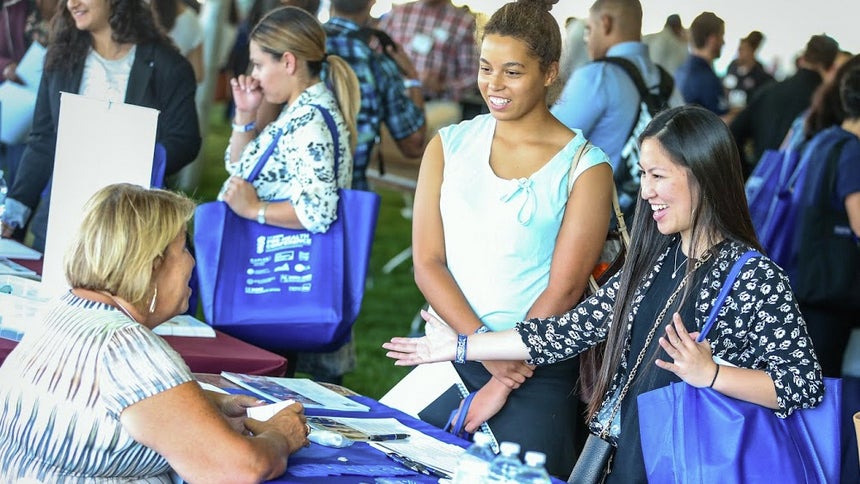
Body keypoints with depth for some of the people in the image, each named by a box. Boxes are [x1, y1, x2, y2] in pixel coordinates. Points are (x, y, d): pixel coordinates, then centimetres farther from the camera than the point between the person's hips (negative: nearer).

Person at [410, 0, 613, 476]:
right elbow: (427, 263, -2)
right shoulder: (448, 146, 5)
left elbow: (564, 290, -9)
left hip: (537, 371, -3)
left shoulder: (585, 167, -5)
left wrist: (503, 384, -11)